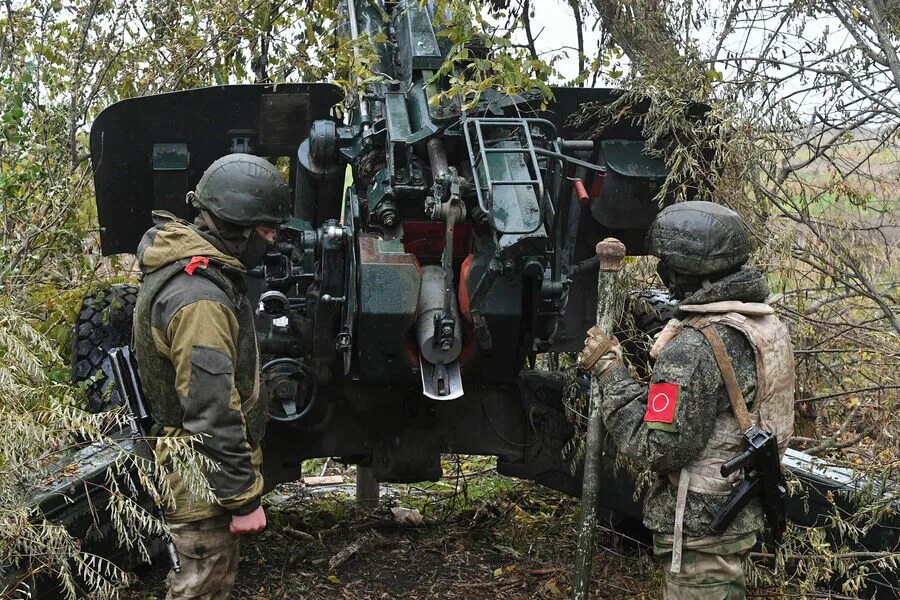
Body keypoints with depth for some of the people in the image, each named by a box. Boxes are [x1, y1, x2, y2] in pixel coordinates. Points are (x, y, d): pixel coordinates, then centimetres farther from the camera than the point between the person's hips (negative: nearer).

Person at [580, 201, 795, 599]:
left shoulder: (694, 346, -26)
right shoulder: (765, 322, 4)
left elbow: (652, 447, -25)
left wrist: (609, 370, -17)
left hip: (700, 526, -9)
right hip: (742, 515, 9)